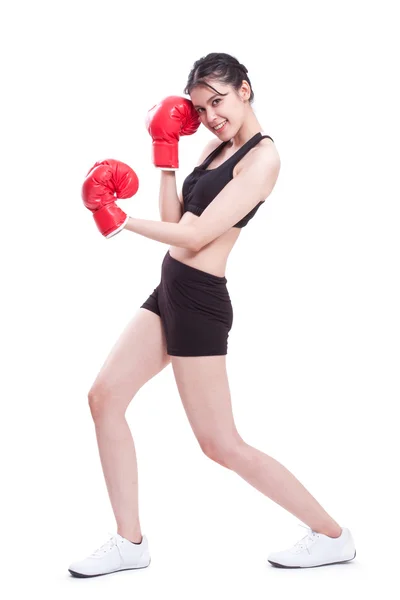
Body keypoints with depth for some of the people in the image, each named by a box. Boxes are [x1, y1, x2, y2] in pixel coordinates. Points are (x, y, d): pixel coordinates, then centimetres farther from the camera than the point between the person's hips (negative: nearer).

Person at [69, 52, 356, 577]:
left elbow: (195, 236, -19)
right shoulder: (216, 146, 13)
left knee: (220, 444, -3)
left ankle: (333, 536, 11)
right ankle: (130, 543, 14)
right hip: (171, 290, 9)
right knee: (105, 398, 6)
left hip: (199, 302, -9)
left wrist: (120, 220, -13)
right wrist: (166, 154, 5)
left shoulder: (262, 157, -14)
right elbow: (176, 221, 9)